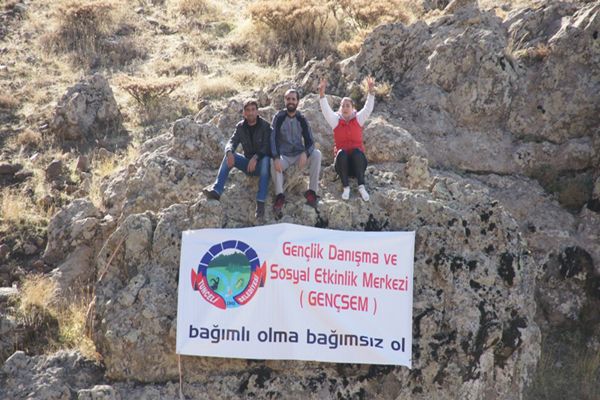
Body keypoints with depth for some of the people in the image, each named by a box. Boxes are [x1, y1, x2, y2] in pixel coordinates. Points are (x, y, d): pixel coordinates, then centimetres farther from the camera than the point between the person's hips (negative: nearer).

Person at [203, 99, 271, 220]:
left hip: (260, 163, -5)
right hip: (248, 162, 5)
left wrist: (256, 157, -37)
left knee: (266, 160, -38)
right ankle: (216, 190, -31)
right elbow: (232, 142, -6)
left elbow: (267, 147, -19)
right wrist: (229, 152, -30)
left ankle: (260, 202, -46)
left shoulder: (265, 126, -9)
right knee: (228, 156, -18)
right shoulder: (241, 127, 4)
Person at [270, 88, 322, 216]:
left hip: (299, 154, 2)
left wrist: (305, 153, -27)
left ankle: (311, 191, -25)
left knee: (316, 154, -26)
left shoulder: (301, 119, 3)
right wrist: (276, 158, -30)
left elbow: (309, 141, -3)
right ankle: (279, 196, -35)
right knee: (275, 165, -37)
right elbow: (273, 139, -12)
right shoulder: (279, 118, -3)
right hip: (283, 155, -2)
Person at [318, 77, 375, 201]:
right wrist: (322, 93, -21)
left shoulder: (358, 119, 11)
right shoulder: (336, 120, 10)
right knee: (341, 152, -34)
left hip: (357, 159, 0)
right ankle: (346, 187, -33)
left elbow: (368, 108, -4)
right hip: (342, 160, 0)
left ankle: (361, 186, -36)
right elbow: (326, 109, -5)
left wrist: (371, 91, -20)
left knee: (357, 151, -34)